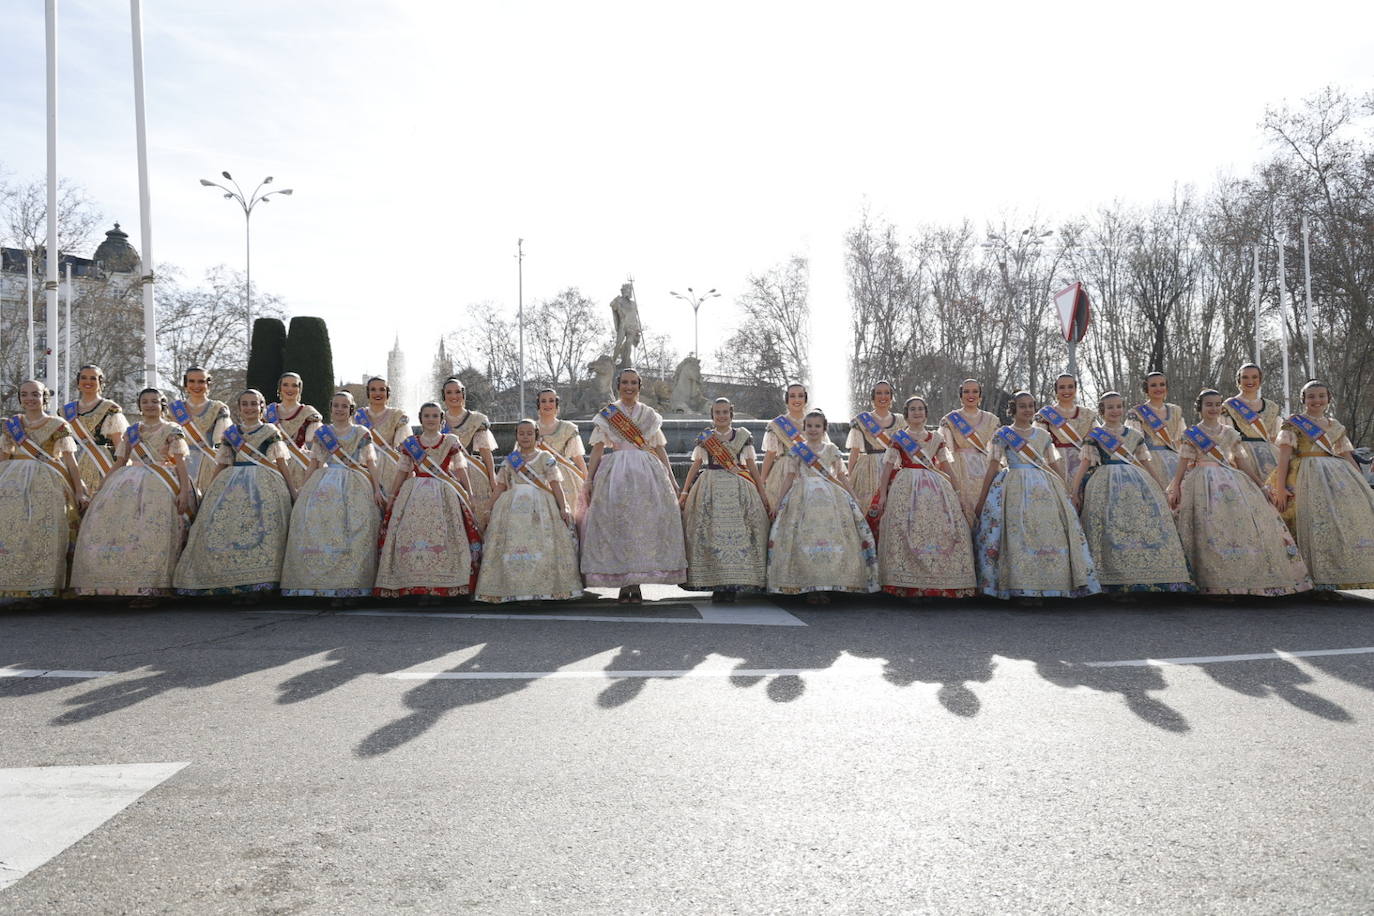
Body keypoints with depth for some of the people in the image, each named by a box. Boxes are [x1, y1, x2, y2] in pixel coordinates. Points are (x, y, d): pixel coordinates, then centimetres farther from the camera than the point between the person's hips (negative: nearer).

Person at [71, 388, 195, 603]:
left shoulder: (172, 431, 7)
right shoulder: (130, 432, 21)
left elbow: (181, 463, -2)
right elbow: (119, 463, 21)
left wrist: (184, 491, -14)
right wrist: (101, 489, 13)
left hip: (161, 486, -5)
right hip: (129, 484, 5)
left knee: (152, 532, -18)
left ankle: (148, 589, -20)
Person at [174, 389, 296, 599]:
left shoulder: (272, 431, 11)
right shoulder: (230, 433, 17)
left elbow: (281, 463, 10)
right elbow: (221, 465, 19)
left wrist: (293, 490, 3)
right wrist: (209, 492, 15)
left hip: (264, 486, -3)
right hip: (232, 484, 3)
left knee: (261, 526, -19)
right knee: (223, 522, -14)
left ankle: (256, 584, -19)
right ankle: (234, 582, -12)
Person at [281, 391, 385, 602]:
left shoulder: (362, 433, 11)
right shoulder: (321, 433, 15)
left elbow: (371, 462, 8)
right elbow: (313, 464, 16)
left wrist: (377, 489, -1)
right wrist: (303, 489, 9)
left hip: (355, 489, -1)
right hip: (325, 486, 1)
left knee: (355, 532, -12)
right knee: (326, 531, -12)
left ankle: (352, 588, -10)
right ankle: (331, 587, -10)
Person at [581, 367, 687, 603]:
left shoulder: (650, 415, 14)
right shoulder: (606, 414, 9)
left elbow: (660, 449, 14)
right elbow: (598, 449, 5)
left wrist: (671, 479, 7)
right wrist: (589, 478, -3)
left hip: (647, 473, 1)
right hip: (615, 473, -1)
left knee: (644, 522, -5)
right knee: (616, 523, -7)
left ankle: (636, 584, 1)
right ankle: (623, 585, -1)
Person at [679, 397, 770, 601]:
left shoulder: (743, 436, 10)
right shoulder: (704, 437, 11)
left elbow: (751, 466, 11)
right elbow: (695, 465, 13)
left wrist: (762, 494, 8)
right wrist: (684, 492, 8)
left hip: (738, 489, 0)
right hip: (709, 489, 1)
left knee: (738, 534, -8)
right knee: (710, 533, -7)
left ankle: (733, 585, -4)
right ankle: (715, 583, -2)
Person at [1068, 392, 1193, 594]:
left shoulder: (1135, 435, 16)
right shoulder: (1093, 435, 6)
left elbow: (1145, 463, 20)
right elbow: (1086, 462, 0)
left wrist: (1160, 489, 20)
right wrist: (1074, 489, -10)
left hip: (1137, 483, 4)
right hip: (1106, 485, -3)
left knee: (1147, 520, -8)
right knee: (1111, 526, -11)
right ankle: (1113, 581, -7)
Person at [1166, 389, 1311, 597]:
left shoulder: (1230, 434, 16)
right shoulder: (1192, 434, 5)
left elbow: (1243, 462, 17)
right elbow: (1183, 463, 3)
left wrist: (1259, 486, 14)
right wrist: (1175, 488, -4)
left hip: (1232, 482, 4)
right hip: (1205, 483, -4)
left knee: (1245, 521, -9)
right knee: (1211, 527, -15)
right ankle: (1215, 580, -13)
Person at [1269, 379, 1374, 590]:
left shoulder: (1336, 427, 21)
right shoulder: (1293, 424, 5)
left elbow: (1348, 457, 20)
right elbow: (1284, 456, -5)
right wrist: (1280, 487, -15)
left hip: (1338, 475, 6)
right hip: (1307, 476, -6)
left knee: (1355, 508, -9)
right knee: (1318, 518, -20)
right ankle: (1322, 576, -20)